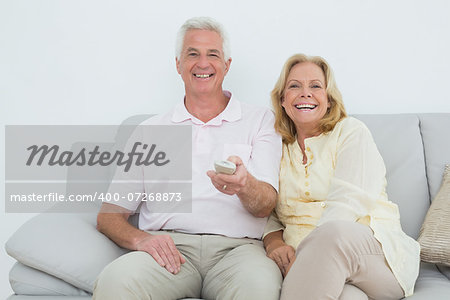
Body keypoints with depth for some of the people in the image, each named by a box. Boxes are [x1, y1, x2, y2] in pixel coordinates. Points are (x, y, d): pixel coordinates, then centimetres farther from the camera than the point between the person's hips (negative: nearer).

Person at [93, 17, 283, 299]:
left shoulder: (261, 120, 15)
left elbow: (266, 206, 2)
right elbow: (109, 216, 15)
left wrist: (244, 184, -24)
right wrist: (140, 239, -9)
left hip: (236, 246, -1)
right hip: (170, 247, 2)